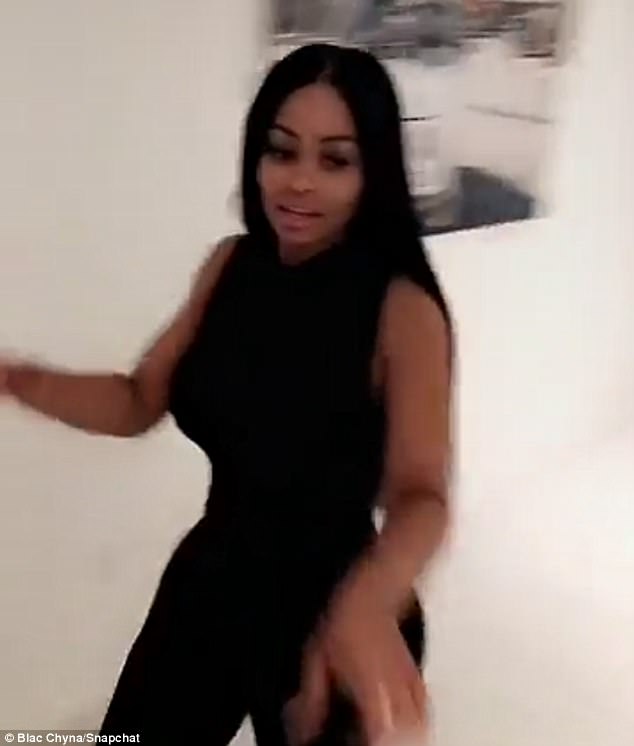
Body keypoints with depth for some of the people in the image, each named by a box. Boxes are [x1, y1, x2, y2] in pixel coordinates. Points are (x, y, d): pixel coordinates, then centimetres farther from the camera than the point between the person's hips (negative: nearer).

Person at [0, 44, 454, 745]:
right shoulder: (230, 265, -5)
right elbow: (138, 402, -1)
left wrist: (365, 603, -51)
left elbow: (421, 496, -29)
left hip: (331, 607, -4)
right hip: (211, 582, 5)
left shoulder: (403, 310, -22)